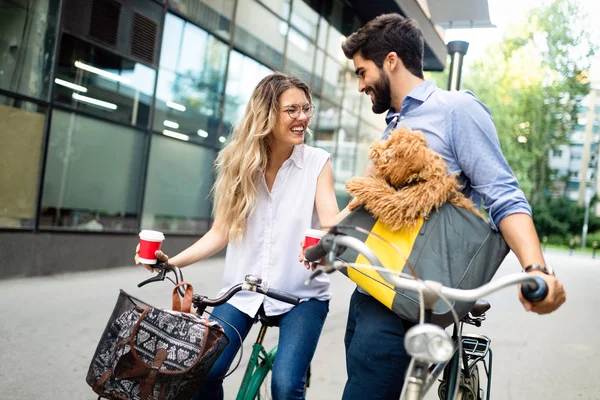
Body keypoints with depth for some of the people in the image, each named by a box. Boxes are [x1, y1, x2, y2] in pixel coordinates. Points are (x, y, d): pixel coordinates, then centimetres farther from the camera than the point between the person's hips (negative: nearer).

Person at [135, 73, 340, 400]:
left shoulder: (318, 162, -4)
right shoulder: (239, 163, 1)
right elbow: (221, 231, 2)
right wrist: (173, 261, -11)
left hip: (302, 294, -2)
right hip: (242, 290, 2)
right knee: (203, 373, -10)